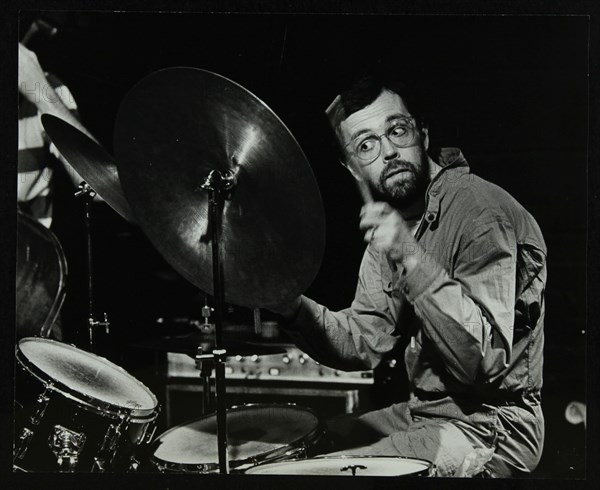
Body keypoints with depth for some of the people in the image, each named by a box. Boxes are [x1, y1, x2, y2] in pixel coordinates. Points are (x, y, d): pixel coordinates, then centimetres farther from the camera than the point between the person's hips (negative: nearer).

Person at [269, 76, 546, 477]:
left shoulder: (478, 210, -21)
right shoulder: (388, 222, 7)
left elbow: (487, 361, -28)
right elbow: (364, 343, 2)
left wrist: (413, 260, -36)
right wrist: (293, 308, -15)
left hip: (491, 426, -8)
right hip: (422, 411, 8)